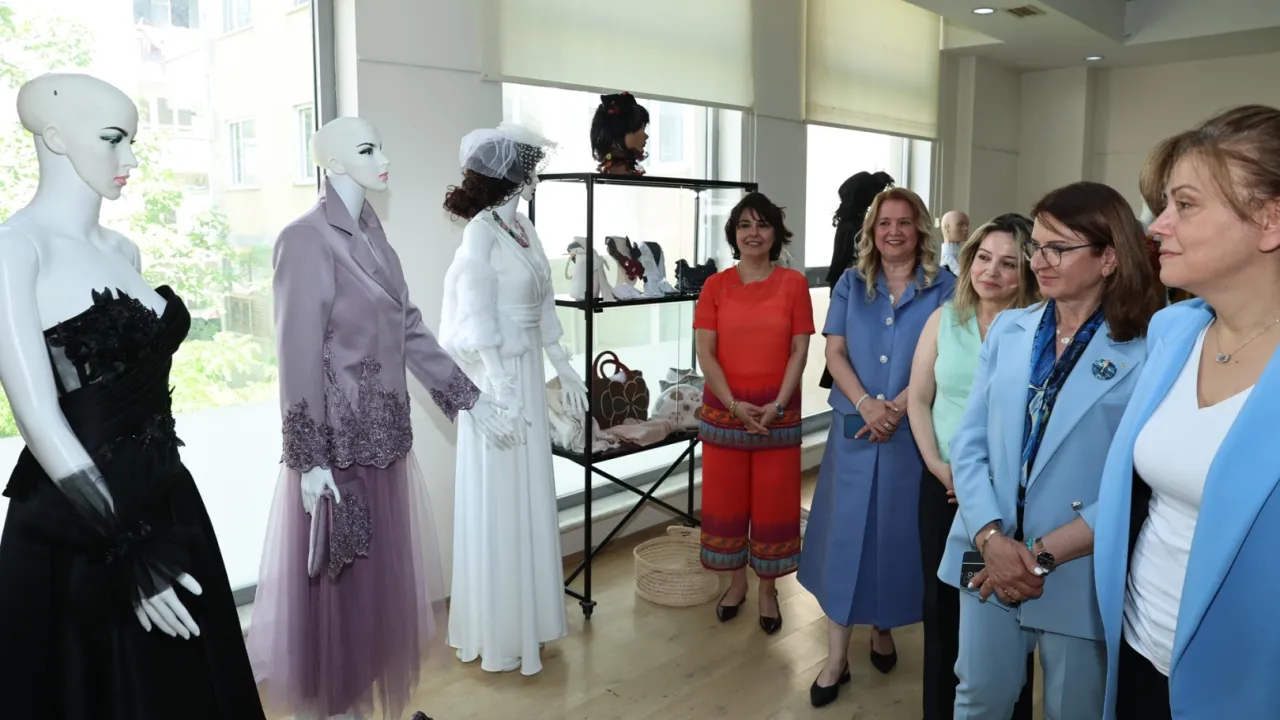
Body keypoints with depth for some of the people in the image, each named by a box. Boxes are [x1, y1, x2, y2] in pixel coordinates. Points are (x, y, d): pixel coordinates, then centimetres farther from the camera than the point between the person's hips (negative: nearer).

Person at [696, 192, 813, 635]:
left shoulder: (793, 283, 0)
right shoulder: (715, 286, 1)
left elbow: (799, 351, -3)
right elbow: (705, 353, -3)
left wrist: (777, 404, -14)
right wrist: (734, 404, -14)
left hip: (778, 414, -1)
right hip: (723, 412, 1)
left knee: (774, 501, 7)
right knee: (726, 498, 10)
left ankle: (768, 590, 25)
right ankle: (736, 582, 30)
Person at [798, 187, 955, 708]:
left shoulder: (943, 288, 1)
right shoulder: (851, 284, 7)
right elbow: (834, 352, 0)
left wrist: (898, 407, -17)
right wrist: (866, 404, -15)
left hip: (913, 431, -1)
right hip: (854, 427, 1)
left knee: (896, 531, 9)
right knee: (844, 532, 2)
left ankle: (883, 626, 34)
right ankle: (836, 657, 11)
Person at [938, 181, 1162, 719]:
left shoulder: (1147, 353, -10)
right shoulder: (1008, 330, 3)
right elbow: (968, 441, 0)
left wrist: (1045, 553, -17)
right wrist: (991, 537, -13)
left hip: (1081, 575, -3)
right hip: (989, 560, 3)